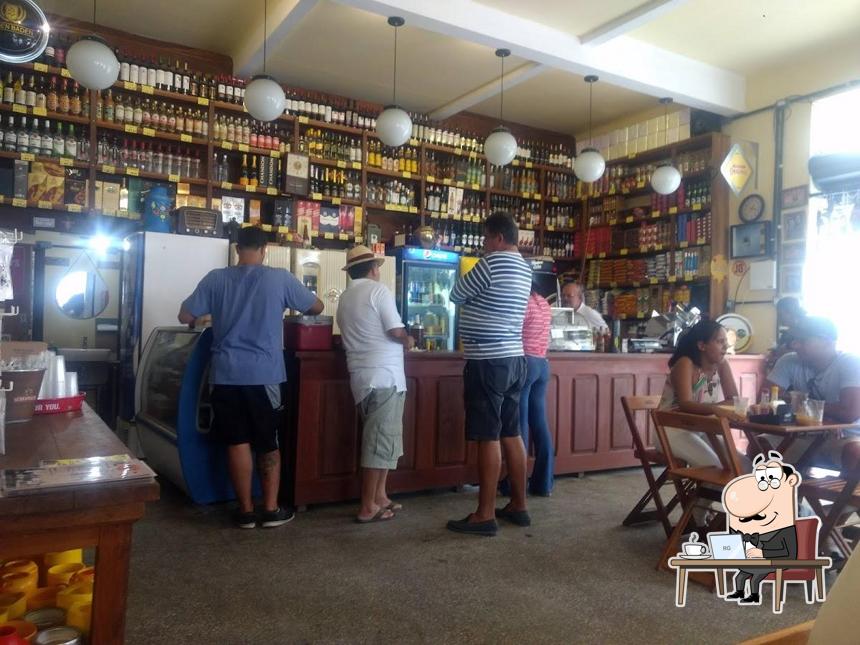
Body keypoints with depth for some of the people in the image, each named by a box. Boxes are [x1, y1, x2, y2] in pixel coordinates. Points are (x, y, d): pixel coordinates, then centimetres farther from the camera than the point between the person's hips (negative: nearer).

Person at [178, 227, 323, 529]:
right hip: (265, 374, -1)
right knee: (269, 443, 11)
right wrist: (289, 304, 29)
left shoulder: (216, 278, 1)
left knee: (237, 442, 8)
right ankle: (271, 509, 16)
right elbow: (317, 307, 8)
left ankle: (246, 511, 15)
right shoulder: (280, 278, -3)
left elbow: (185, 317, 5)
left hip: (227, 374, 1)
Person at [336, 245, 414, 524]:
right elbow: (396, 331, -13)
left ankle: (379, 496, 21)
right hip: (384, 375, -8)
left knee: (378, 436, 16)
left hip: (362, 375, 8)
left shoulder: (344, 298, 16)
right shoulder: (378, 290, -7)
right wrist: (408, 340, 9)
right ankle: (368, 507, 0)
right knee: (381, 438, -4)